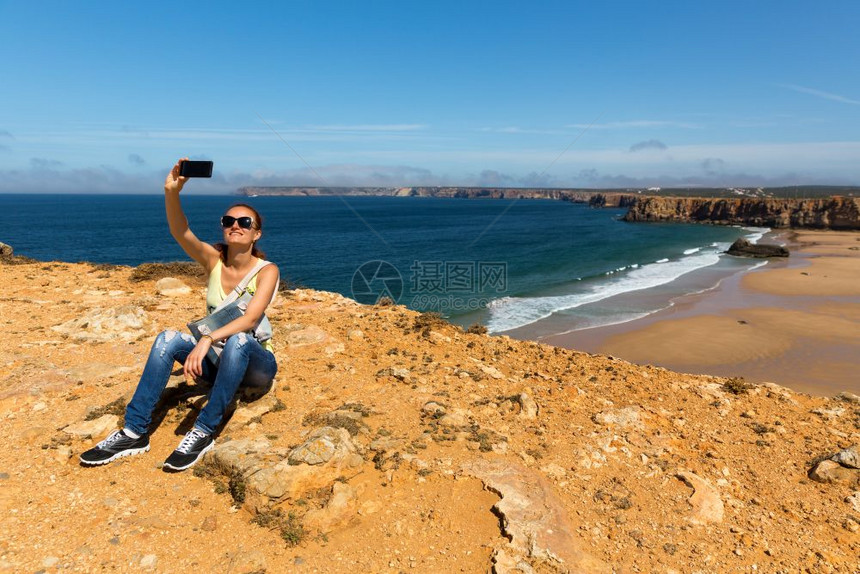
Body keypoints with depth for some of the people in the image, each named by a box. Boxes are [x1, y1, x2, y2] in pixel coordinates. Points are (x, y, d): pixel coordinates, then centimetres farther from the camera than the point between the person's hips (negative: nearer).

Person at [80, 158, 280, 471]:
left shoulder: (267, 271, -14)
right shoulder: (213, 259, -4)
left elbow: (250, 318, -28)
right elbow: (181, 233, -23)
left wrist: (208, 339, -42)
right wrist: (172, 193, -40)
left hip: (255, 364, -4)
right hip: (216, 360, 4)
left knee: (238, 340, -37)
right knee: (168, 337, -22)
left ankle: (203, 432, -28)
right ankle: (135, 431, -18)